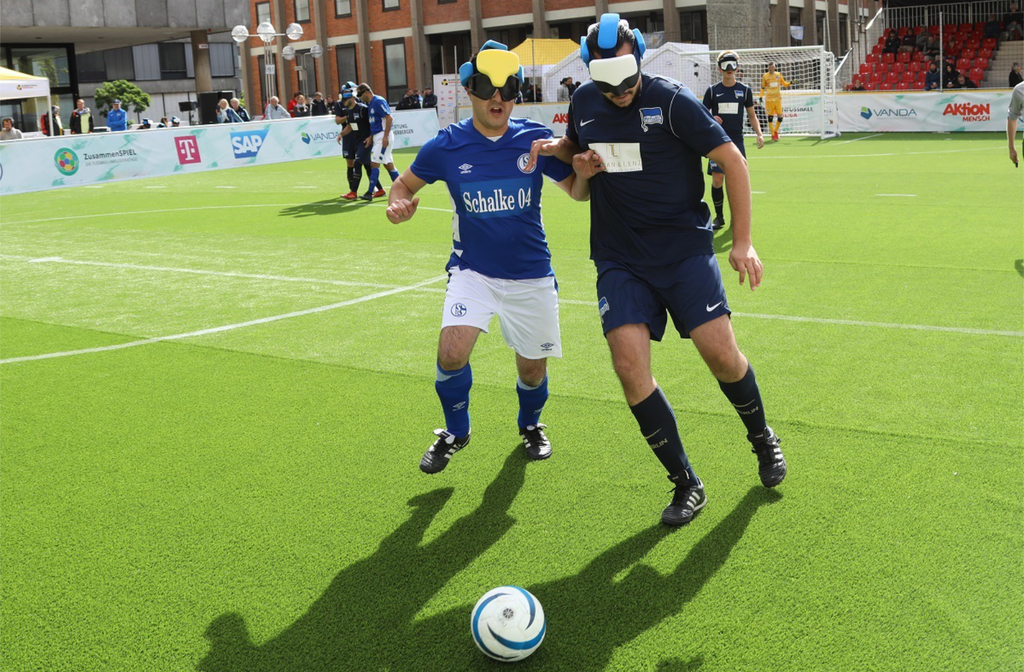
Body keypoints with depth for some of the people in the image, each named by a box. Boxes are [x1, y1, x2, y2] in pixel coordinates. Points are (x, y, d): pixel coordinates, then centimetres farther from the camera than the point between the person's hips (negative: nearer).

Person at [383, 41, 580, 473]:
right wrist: (398, 203, -16)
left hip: (531, 275, 1)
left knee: (532, 369, 9)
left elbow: (577, 190, -1)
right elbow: (407, 182, 8)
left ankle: (530, 425, 45)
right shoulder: (446, 146, -7)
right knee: (451, 353, -20)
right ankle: (455, 432, 10)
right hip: (472, 271, -1)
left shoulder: (535, 139, -7)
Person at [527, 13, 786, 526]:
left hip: (685, 248, -3)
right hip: (619, 258, 3)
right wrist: (556, 148, 3)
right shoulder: (583, 102, 5)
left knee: (721, 353, -10)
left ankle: (762, 437, 25)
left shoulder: (672, 100, -9)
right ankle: (686, 485, 2)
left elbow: (732, 161, -6)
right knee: (629, 364, -13)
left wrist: (742, 243, -9)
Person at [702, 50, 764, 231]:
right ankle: (719, 217, 9)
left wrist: (759, 134, 0)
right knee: (717, 180, -6)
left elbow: (751, 115, 14)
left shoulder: (745, 90, 7)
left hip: (736, 141, 1)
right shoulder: (712, 91, 4)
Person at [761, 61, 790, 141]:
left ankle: (775, 131, 21)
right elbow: (763, 87, 6)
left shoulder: (779, 75, 8)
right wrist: (761, 96, -4)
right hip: (769, 99, -2)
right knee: (770, 117, -3)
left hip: (778, 98, 2)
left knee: (780, 117, -2)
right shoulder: (765, 76, 1)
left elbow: (784, 84, 17)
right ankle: (773, 135, 5)